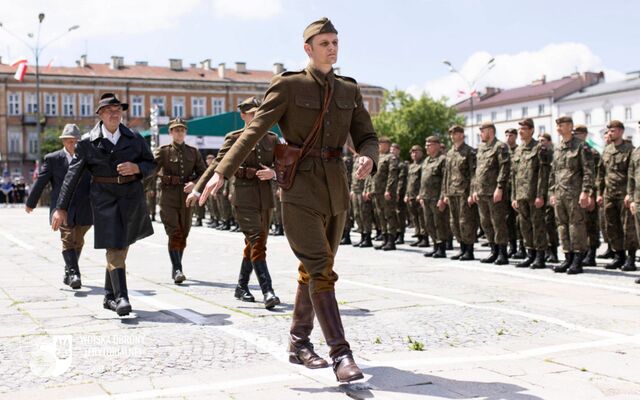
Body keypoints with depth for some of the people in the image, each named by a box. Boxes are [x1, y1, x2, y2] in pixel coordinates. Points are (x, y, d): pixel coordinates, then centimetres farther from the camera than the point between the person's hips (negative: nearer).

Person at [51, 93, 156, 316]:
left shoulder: (135, 139, 5)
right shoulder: (88, 142, -1)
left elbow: (151, 165, 12)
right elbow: (72, 176, 1)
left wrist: (136, 168, -11)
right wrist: (61, 208, -1)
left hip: (132, 197, 3)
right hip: (104, 199, -3)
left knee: (120, 248, 12)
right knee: (114, 249, -12)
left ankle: (109, 297, 26)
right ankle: (121, 298, -11)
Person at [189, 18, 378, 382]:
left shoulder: (350, 90, 9)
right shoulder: (288, 86, -5)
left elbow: (368, 138, 7)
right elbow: (254, 131, -9)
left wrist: (368, 159, -17)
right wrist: (222, 173, -15)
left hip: (336, 190, 6)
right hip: (300, 190, -5)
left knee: (313, 270, 12)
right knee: (322, 271, -14)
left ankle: (299, 344, 25)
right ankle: (342, 355, -13)